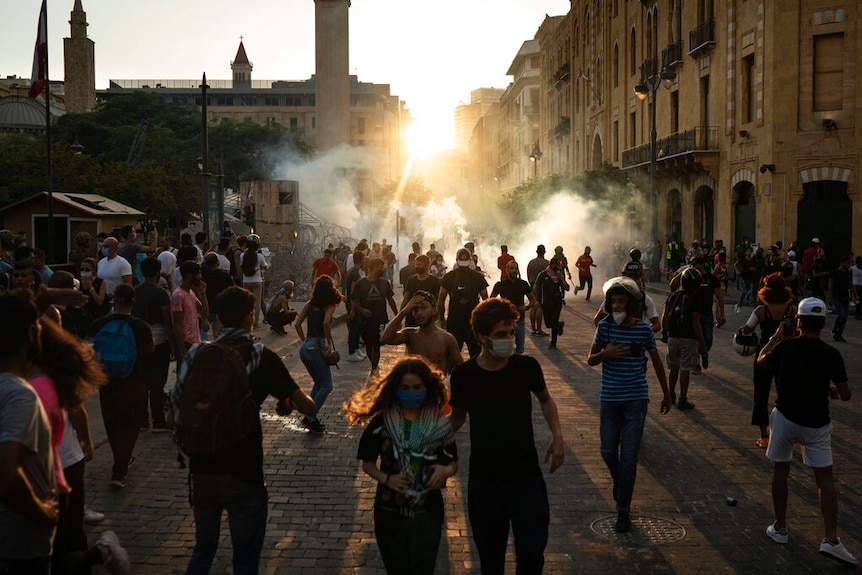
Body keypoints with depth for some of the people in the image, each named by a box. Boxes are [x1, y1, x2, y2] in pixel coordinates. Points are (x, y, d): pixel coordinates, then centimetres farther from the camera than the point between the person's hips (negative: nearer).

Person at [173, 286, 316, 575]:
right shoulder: (262, 357, -9)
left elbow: (177, 405, 6)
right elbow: (308, 406, -9)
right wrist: (287, 402, 11)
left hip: (202, 471, 4)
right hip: (243, 475, -4)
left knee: (203, 549, 23)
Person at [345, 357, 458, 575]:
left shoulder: (440, 424, -7)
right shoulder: (381, 422, -8)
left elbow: (453, 463, 3)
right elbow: (367, 463, 1)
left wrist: (446, 470, -20)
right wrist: (386, 479, -18)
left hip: (426, 513, -1)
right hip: (389, 512, 1)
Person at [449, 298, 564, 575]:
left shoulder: (527, 367, -9)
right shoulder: (464, 375, -11)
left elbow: (545, 399, 12)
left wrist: (557, 434, -3)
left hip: (527, 476, 0)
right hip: (484, 480, 0)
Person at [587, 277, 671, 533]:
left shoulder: (644, 329, -5)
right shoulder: (605, 326, -3)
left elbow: (656, 361, 8)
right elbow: (590, 360, 4)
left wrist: (666, 393, 15)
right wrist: (605, 354, -19)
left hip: (636, 399, -2)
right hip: (610, 399, 2)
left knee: (629, 456, -2)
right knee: (608, 451, 10)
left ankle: (623, 510, 8)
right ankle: (620, 481, 43)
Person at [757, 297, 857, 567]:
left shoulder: (785, 347, -6)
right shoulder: (832, 355, -10)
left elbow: (761, 360, 16)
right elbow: (845, 395, -6)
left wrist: (774, 338, 31)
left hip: (785, 418, 1)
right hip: (816, 424, -1)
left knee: (781, 469, 16)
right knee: (825, 479, 5)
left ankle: (780, 528, 23)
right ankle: (831, 539, -3)